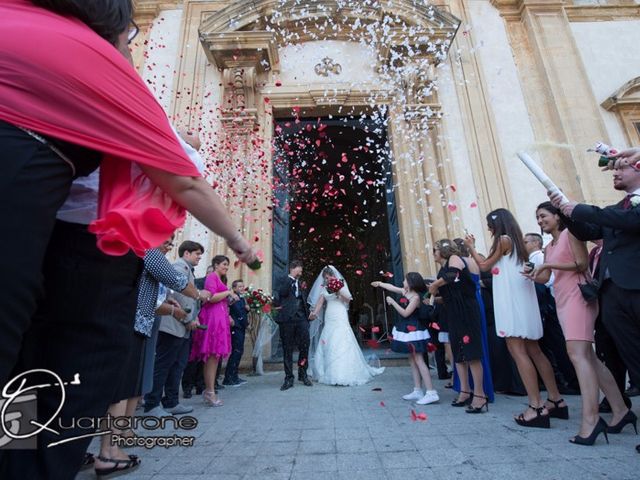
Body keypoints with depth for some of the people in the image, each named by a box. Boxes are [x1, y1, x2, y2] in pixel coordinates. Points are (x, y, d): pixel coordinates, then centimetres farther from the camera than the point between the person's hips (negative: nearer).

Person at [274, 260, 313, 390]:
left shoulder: (301, 283, 20)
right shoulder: (282, 281, 6)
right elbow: (280, 294, -13)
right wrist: (290, 280, -14)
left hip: (302, 318, 4)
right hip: (287, 319, -4)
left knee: (305, 346, 2)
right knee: (287, 349, 3)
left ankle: (303, 374, 19)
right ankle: (289, 378, 14)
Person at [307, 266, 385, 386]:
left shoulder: (341, 284, 2)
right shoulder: (324, 288, 10)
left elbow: (348, 300, -5)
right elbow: (320, 302, 0)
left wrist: (339, 292, -20)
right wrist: (314, 312, -16)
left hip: (340, 319, -4)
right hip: (329, 320, 4)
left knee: (341, 345, -6)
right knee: (327, 346, 5)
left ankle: (343, 374, -2)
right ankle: (330, 373, 16)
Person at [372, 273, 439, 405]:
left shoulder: (416, 297, -17)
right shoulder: (405, 292, 7)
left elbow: (405, 313, -20)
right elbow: (392, 287, 22)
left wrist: (392, 302, -15)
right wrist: (380, 284, 35)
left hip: (413, 331, -9)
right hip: (407, 330, 9)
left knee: (418, 360, -12)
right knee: (412, 360, 10)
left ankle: (431, 393, -11)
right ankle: (418, 391, 17)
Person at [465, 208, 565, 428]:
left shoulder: (503, 240, -8)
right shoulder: (515, 241, 19)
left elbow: (484, 266, -2)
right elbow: (492, 266, 19)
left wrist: (471, 247, 9)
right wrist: (472, 248, 22)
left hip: (513, 301, -10)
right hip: (519, 300, 10)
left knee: (517, 351, -11)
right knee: (532, 350, 12)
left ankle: (536, 407, -11)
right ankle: (556, 401, 18)